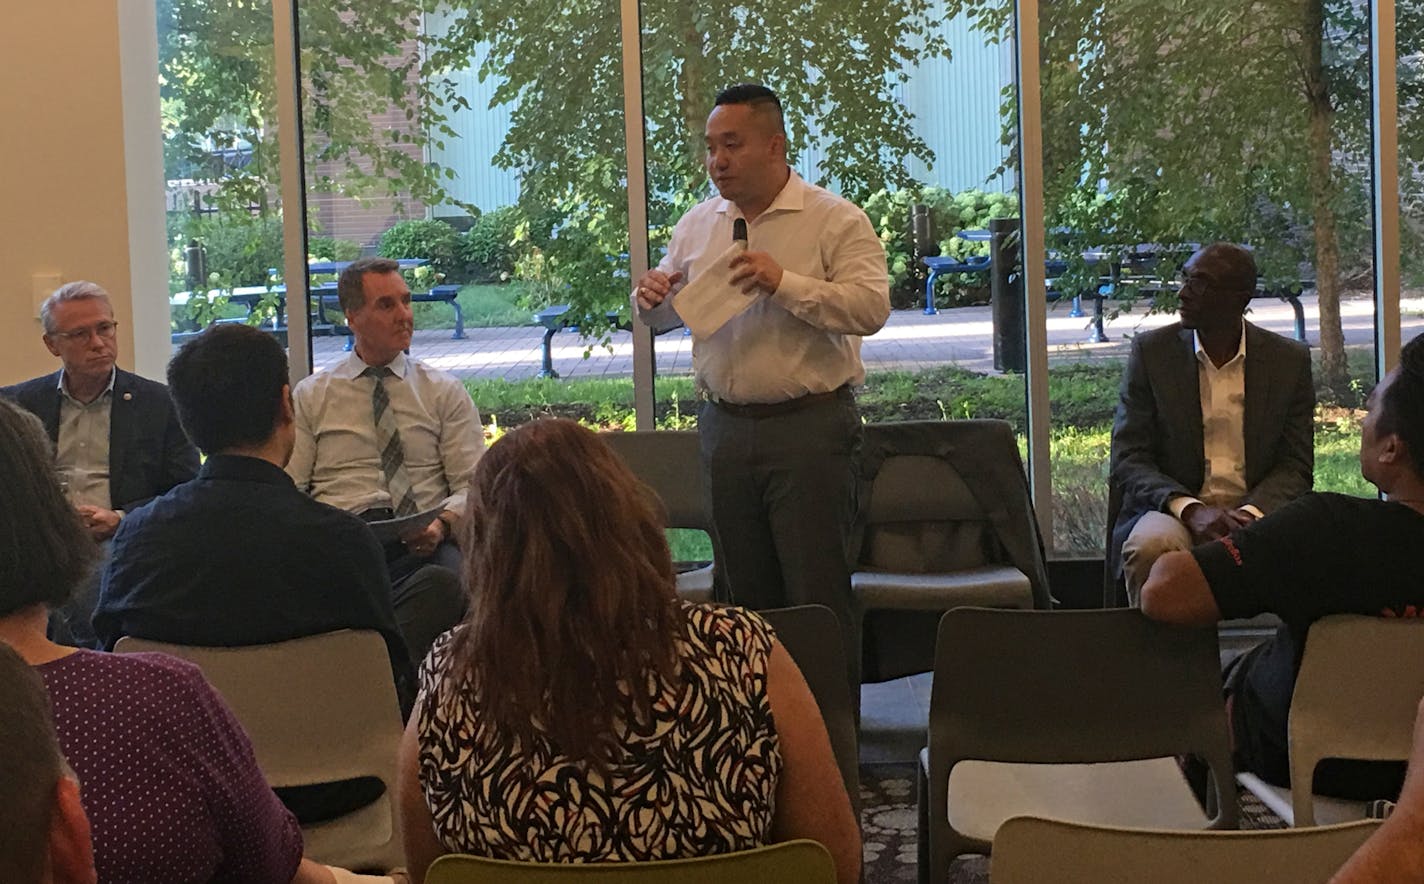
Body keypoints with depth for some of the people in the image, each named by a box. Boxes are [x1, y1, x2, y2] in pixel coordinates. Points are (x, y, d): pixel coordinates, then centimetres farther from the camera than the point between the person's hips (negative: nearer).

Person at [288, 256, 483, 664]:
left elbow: (472, 485, 10)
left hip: (422, 541, 1)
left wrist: (443, 523, -14)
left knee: (449, 581, -38)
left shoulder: (445, 391, 19)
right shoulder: (310, 396, 19)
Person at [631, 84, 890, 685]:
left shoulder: (835, 220, -4)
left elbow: (871, 307, -16)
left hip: (808, 427, -5)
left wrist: (785, 283, -25)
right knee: (742, 595, 12)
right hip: (724, 427, 5)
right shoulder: (697, 224, 13)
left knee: (818, 595, -3)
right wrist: (650, 297, -3)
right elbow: (666, 313, 21)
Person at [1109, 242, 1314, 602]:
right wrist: (1191, 510, -19)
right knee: (1150, 545, -34)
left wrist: (1249, 514, -16)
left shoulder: (1290, 360, 6)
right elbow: (1128, 461, -1)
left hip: (1255, 510, 0)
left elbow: (1295, 466, 5)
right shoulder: (1151, 351, 3)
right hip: (1172, 510, 0)